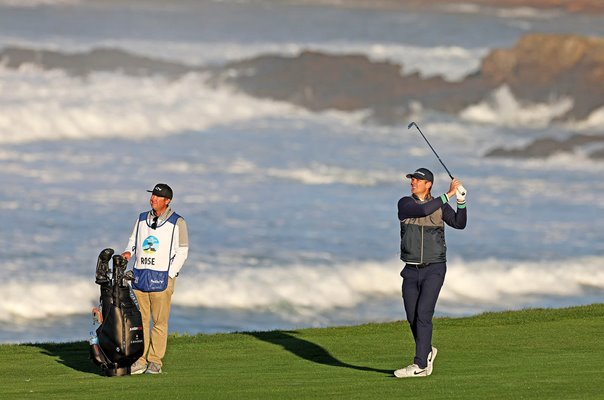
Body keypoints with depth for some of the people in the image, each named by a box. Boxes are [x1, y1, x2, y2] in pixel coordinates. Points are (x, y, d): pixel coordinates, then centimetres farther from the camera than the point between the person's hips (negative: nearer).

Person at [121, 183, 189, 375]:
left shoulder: (177, 222, 0)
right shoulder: (142, 219, 13)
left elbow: (182, 251, -1)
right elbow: (133, 241, 21)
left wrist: (170, 276, -8)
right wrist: (128, 253, -2)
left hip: (162, 277, -4)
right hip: (139, 276, 4)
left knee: (160, 321, -4)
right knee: (140, 320, 2)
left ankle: (155, 361, 1)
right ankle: (140, 360, 4)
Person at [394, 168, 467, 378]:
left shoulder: (440, 205, 2)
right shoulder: (405, 203, -2)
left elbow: (459, 224, -11)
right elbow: (423, 210, -23)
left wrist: (461, 201, -25)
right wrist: (449, 194, -23)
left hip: (434, 268, -2)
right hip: (411, 271, 2)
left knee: (423, 314, -15)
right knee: (413, 318, 6)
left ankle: (420, 364, -18)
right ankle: (427, 351, 32)